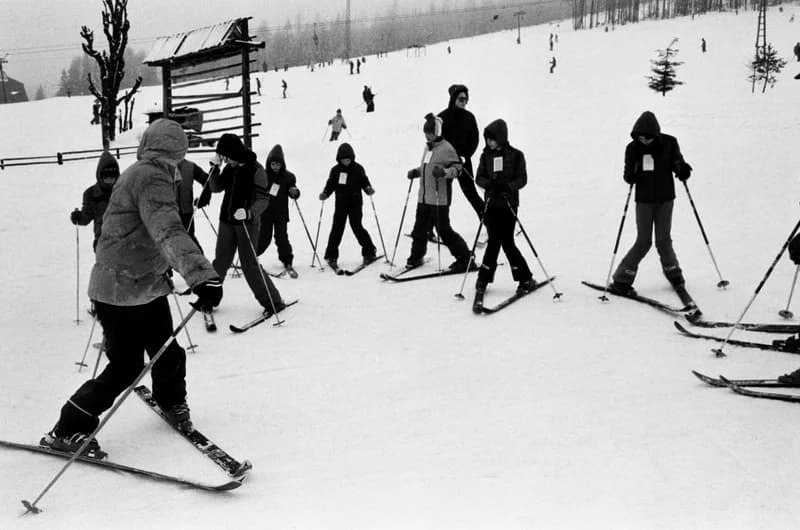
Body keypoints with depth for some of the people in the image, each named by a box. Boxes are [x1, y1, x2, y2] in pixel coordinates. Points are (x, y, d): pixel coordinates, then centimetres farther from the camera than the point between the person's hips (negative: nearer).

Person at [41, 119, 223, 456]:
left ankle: (171, 402, 40)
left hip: (147, 286, 9)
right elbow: (168, 233, -38)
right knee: (125, 368, -5)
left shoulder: (139, 174, 10)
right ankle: (68, 431, 6)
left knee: (167, 353, 15)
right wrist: (203, 276, -49)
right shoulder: (151, 179, -21)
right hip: (122, 293, -9)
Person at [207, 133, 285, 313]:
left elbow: (263, 199, -16)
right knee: (221, 261, 12)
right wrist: (214, 168, -1)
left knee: (249, 264, -7)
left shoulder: (256, 170, -13)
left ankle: (273, 301, 1)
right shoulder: (230, 168, 6)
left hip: (247, 222, -6)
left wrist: (249, 213, -33)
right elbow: (215, 188, 14)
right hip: (226, 221, 6)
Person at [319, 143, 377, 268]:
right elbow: (330, 185, 9)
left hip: (355, 203, -2)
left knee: (357, 227, -5)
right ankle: (331, 256, 5)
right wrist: (325, 194, -9)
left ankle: (369, 252, 12)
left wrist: (368, 189, -17)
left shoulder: (358, 168, 0)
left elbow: (364, 182, 4)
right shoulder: (335, 170, 4)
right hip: (340, 204, 2)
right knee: (337, 228, -2)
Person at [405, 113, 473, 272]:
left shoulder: (446, 148, -11)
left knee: (444, 229, -6)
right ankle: (416, 256, 28)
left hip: (439, 198, -8)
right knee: (420, 228, 12)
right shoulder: (428, 148, 14)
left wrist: (444, 172, -28)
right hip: (423, 197, 8)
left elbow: (457, 168, -12)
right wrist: (416, 171, 11)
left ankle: (464, 257, 4)